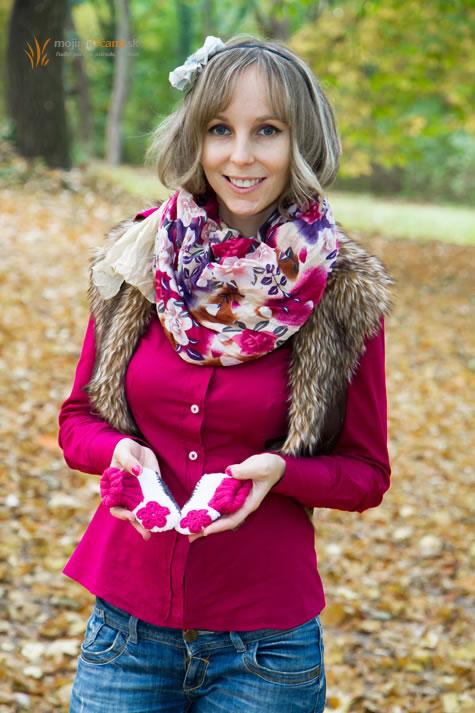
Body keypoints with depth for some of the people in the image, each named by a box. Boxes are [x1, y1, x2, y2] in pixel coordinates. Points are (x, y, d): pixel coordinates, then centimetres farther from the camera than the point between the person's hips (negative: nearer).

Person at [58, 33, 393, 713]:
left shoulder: (344, 293, -9)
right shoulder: (134, 263, -3)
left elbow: (367, 474, 0)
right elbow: (78, 418, 7)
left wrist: (279, 471, -20)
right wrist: (120, 451, -15)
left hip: (265, 647, -1)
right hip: (126, 622, 2)